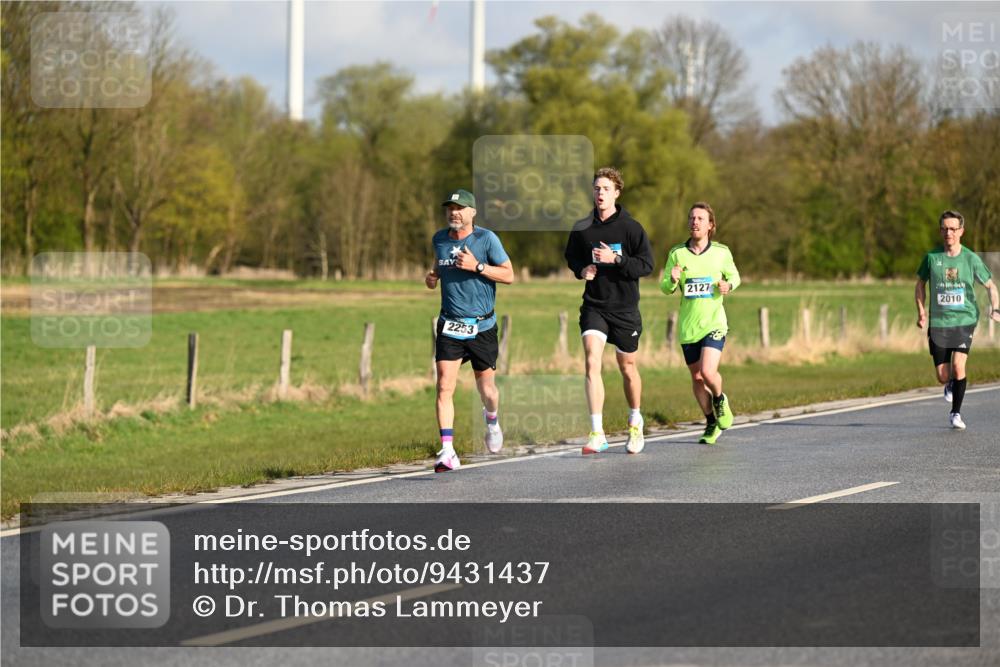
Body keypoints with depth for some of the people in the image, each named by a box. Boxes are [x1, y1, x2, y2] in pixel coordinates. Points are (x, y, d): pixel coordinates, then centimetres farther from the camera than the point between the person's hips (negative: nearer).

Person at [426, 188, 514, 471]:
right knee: (444, 387, -12)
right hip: (449, 325, 2)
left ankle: (492, 420, 45)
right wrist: (432, 277, 4)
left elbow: (509, 275, -6)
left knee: (486, 387, 10)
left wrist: (477, 266, -18)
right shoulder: (440, 239, 6)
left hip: (482, 327, -2)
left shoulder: (486, 239, -7)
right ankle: (447, 451, -14)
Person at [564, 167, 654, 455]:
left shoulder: (631, 227, -6)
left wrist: (615, 259, -21)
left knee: (627, 368, 11)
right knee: (592, 362, -17)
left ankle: (635, 422, 37)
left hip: (625, 308, -1)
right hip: (594, 306, 1)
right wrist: (581, 269, -2)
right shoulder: (582, 228, 3)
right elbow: (571, 256, 19)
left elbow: (647, 265, -9)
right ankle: (597, 434, -20)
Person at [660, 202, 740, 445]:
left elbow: (734, 276, 15)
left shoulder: (721, 252, -1)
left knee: (708, 372, -19)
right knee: (696, 377, 9)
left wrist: (728, 285, -9)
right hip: (688, 325, 2)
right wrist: (672, 280, -22)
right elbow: (665, 288, 1)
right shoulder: (677, 253, 1)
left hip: (713, 322, -2)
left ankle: (719, 400, 16)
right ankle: (711, 423, 28)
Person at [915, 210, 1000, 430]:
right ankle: (951, 385, 39)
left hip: (965, 320, -1)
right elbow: (920, 284, 14)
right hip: (938, 323, 1)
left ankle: (956, 413, -3)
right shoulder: (932, 257, -1)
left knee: (958, 366, -18)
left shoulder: (971, 259, -3)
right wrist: (921, 312, 3)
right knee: (943, 376, 0)